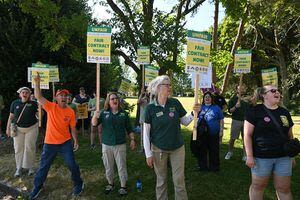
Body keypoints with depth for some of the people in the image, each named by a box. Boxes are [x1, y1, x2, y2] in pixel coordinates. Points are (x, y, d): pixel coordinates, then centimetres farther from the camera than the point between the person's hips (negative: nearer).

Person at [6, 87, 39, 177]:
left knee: (30, 148, 4)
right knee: (18, 148, 5)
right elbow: (11, 117, 5)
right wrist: (8, 128, 4)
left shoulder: (33, 103, -5)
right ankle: (19, 168, 19)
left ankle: (30, 167, 17)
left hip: (31, 128, -1)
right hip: (18, 129, 2)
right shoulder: (15, 103, -1)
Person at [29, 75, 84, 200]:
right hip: (50, 143, 0)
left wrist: (76, 141, 1)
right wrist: (37, 82, -30)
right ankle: (37, 186, 39)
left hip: (66, 143, 0)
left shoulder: (71, 112, -5)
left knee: (72, 164, 3)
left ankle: (78, 184, 26)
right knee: (44, 166, 15)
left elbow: (72, 128, 2)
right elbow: (38, 97, -20)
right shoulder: (51, 107, -8)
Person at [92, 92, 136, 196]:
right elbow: (94, 124, -9)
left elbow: (129, 129, 5)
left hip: (120, 145, -1)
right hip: (106, 145, 1)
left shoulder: (123, 113, 0)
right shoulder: (104, 113, -1)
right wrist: (95, 116, -29)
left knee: (121, 166, 7)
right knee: (108, 166, 15)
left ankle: (123, 186, 24)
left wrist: (132, 140, 1)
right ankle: (110, 184, 37)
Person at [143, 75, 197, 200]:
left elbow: (185, 122, 4)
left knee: (179, 180, 9)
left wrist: (194, 112, -14)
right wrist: (148, 154, -7)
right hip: (158, 149, -1)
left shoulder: (175, 103, -6)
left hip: (177, 148, 2)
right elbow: (146, 132, -7)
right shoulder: (150, 107, -12)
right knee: (161, 180, 15)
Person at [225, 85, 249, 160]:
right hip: (236, 121, -2)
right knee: (232, 138, 3)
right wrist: (235, 107, -22)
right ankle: (230, 152, 21)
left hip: (245, 121, 3)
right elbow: (230, 111, -4)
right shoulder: (233, 99, 0)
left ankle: (245, 154, 18)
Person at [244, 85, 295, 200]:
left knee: (284, 188, 13)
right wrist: (249, 156, -15)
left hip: (283, 158, 5)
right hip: (261, 157, -4)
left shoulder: (285, 112, 7)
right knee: (258, 186, 10)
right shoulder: (255, 111, -9)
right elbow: (247, 135, -11)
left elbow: (290, 136, 15)